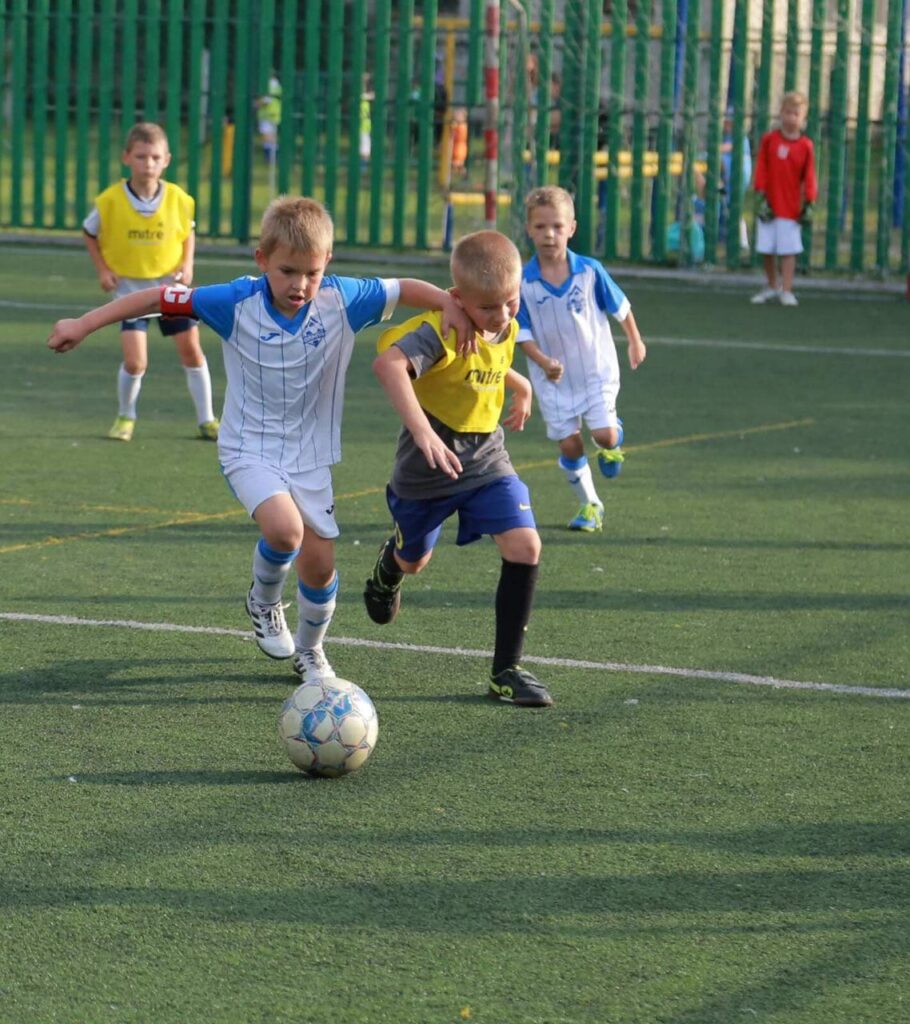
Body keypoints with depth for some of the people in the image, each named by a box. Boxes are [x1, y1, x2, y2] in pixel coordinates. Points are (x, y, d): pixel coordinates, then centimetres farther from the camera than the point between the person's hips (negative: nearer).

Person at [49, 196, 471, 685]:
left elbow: (404, 289, -2)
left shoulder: (341, 299, -12)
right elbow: (160, 298, -12)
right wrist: (83, 325, -12)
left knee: (319, 563, 3)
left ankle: (309, 650, 34)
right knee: (285, 529, -28)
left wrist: (451, 306, -19)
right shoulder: (239, 302, -16)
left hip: (311, 454, 3)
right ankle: (264, 604, 6)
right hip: (249, 448, -3)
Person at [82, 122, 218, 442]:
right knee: (134, 361, -12)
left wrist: (187, 263, -6)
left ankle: (207, 420, 20)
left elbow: (188, 232, 9)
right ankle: (125, 418, 14)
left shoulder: (178, 199, -10)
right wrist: (103, 270, -6)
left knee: (191, 351, 6)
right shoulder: (110, 201, -15)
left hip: (171, 285, 2)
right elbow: (89, 234, 3)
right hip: (130, 287, -2)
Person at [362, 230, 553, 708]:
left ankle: (507, 670, -7)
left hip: (486, 462, 4)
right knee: (414, 560, 20)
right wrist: (422, 431, -57)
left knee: (524, 545, -16)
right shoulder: (440, 331, -28)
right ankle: (389, 564, 62)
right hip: (427, 471, -4)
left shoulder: (505, 330, -3)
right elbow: (388, 362, -49)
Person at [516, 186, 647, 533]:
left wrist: (635, 342, 15)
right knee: (569, 445, 4)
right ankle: (589, 506, 25)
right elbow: (521, 332, -10)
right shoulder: (523, 282, -15)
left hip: (596, 369, -1)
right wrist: (543, 362, -27)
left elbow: (619, 306, 3)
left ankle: (615, 437, 26)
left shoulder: (589, 271, -14)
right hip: (554, 379, 1)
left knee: (604, 435, -12)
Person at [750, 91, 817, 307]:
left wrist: (809, 205, -5)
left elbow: (809, 177, 1)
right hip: (770, 204, 2)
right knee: (766, 249, 8)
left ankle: (786, 291, 0)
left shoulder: (805, 145, -2)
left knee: (789, 250, -4)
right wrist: (761, 198, -5)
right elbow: (761, 169, 1)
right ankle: (772, 287, 23)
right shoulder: (769, 140, 0)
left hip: (791, 206, -2)